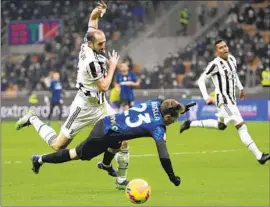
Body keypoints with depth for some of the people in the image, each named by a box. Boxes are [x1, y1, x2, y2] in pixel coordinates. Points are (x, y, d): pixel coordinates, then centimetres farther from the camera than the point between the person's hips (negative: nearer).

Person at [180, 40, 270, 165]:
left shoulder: (232, 59, 6)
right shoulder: (215, 64, -17)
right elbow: (201, 80, -12)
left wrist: (241, 88, 25)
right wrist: (206, 97, -20)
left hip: (231, 99, 9)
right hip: (223, 100, -9)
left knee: (221, 126, 23)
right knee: (241, 126, -15)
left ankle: (190, 124, 33)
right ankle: (259, 156, -17)